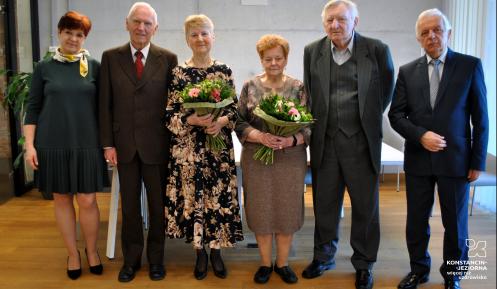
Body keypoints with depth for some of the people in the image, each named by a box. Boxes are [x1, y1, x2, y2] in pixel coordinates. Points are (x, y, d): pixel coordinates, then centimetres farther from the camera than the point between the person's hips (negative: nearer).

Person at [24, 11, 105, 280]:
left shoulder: (94, 66, 4)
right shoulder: (44, 67, 4)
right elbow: (33, 108, 4)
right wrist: (29, 145, -2)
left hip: (87, 144, -1)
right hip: (53, 144, 1)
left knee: (87, 200, 0)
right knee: (61, 198, 8)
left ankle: (92, 250, 22)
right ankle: (73, 253, 24)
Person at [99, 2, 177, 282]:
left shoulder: (168, 58, -1)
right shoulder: (111, 57, 3)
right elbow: (105, 104, 2)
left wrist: (174, 142, -3)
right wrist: (108, 143, -3)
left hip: (157, 144, -1)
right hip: (124, 144, 1)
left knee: (158, 204, 10)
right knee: (129, 205, 13)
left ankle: (156, 258, 28)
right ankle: (131, 258, 29)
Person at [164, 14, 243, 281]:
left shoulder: (224, 71, 5)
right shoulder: (178, 73, 0)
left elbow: (234, 109, 6)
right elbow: (169, 114, -2)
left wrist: (222, 121, -14)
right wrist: (192, 120, -19)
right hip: (188, 147, -1)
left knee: (220, 196, 4)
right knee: (193, 197, 4)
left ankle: (216, 252, 21)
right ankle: (200, 253, 21)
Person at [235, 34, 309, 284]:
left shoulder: (298, 87, 1)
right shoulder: (250, 86, 3)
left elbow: (309, 126, -2)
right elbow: (240, 123, -1)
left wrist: (292, 140, -21)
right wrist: (261, 137, -19)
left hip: (290, 159, 0)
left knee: (287, 210, 8)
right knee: (261, 210, 7)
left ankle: (282, 263, 26)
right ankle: (265, 263, 25)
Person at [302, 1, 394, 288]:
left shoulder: (377, 50, -4)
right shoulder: (312, 51, 3)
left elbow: (386, 92, 8)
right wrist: (316, 124, 10)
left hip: (361, 143, -2)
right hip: (324, 143, 2)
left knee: (366, 206, 9)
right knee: (325, 205, 14)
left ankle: (364, 264, 28)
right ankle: (324, 256, 33)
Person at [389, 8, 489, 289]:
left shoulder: (470, 65, -1)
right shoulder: (407, 71, 4)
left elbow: (480, 118, -1)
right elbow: (396, 114, 2)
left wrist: (478, 161, -4)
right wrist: (421, 135, -15)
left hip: (456, 159, -2)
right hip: (418, 159, 2)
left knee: (456, 224, 9)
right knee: (416, 222, 12)